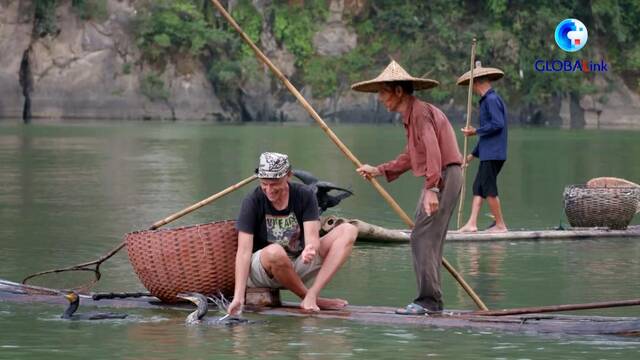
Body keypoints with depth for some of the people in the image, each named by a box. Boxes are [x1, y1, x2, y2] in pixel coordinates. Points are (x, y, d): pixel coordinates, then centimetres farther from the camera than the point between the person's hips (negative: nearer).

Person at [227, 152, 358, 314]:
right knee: (275, 251, -41)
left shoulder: (304, 196, -6)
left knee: (348, 230, -12)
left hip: (297, 266, 4)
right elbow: (244, 251, -20)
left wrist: (311, 248, -43)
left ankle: (312, 295, -27)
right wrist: (238, 297, -29)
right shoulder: (252, 202, -14)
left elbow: (312, 236, -16)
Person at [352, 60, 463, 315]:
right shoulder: (410, 115, 18)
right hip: (438, 179, 11)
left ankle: (428, 300, -14)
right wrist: (379, 171, 24)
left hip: (445, 176, -11)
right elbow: (410, 157, 24)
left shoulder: (420, 112, -13)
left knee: (423, 238, -13)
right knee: (428, 239, 13)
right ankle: (431, 301, 17)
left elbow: (433, 151, -23)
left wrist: (431, 189, -30)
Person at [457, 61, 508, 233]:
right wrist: (473, 154, 25)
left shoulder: (492, 100, -12)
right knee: (478, 188, 6)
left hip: (493, 154, -10)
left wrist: (476, 131, -12)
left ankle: (500, 225, 0)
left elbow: (497, 124, -23)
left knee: (489, 189, -5)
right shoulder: (489, 100, 20)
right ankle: (472, 223, 4)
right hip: (488, 154, 10)